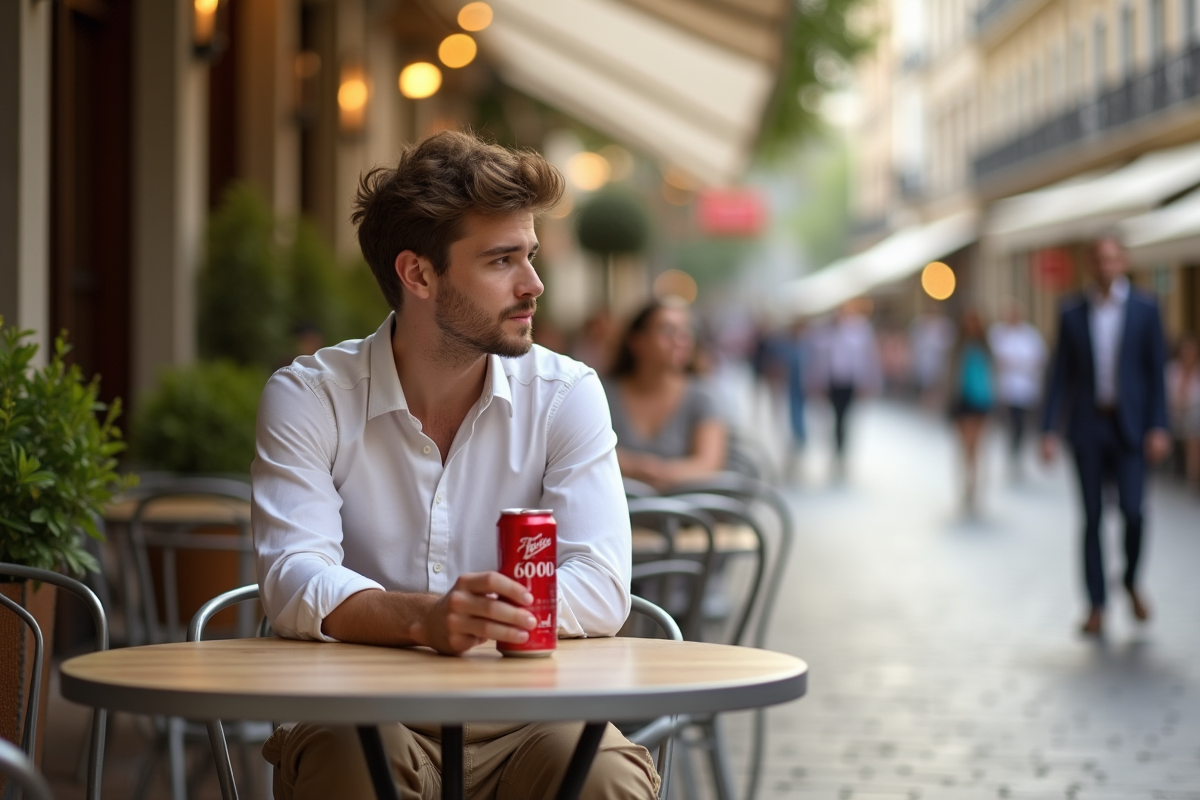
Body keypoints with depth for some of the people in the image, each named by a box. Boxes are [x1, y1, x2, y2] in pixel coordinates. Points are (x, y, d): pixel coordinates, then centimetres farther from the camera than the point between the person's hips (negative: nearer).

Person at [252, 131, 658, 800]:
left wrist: (482, 616, -25)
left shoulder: (566, 395, 2)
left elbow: (601, 586, -8)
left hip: (523, 716, 2)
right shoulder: (309, 399, -2)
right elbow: (295, 584, -16)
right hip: (358, 716, -1)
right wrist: (423, 618, -35)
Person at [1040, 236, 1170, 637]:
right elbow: (1060, 374, 4)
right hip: (1087, 426, 1)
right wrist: (1048, 430, -3)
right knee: (1092, 516, 1)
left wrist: (1158, 428, -8)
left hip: (1130, 425, -1)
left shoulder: (1145, 310, 0)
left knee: (1133, 510, -12)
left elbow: (1157, 371, 0)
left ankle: (1131, 581, 15)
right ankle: (1096, 606, 7)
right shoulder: (1072, 313, 3)